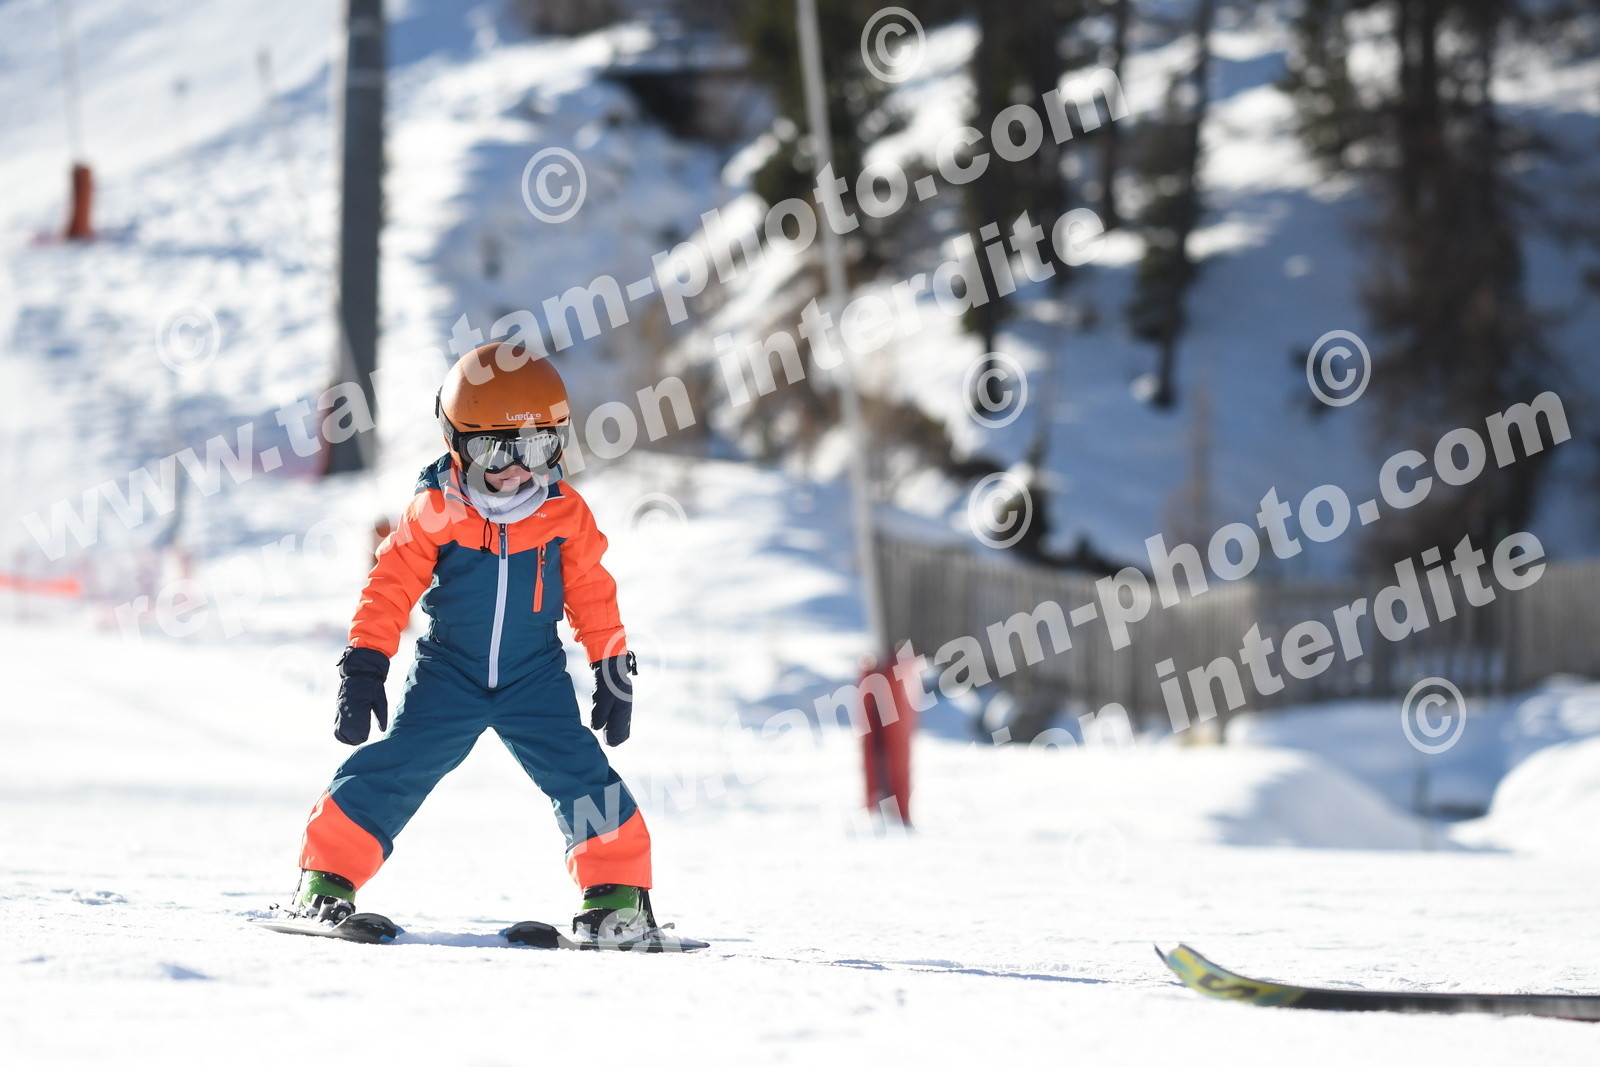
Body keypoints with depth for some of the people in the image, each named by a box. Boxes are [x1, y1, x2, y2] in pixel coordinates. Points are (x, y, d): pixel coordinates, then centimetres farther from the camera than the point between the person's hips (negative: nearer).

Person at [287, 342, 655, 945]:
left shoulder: (566, 513, -4)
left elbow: (592, 594, 7)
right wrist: (363, 668, -10)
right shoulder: (435, 512, -11)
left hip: (535, 681, 1)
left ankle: (617, 891, -1)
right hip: (448, 675, -1)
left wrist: (613, 671, 8)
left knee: (580, 774, -11)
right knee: (395, 769, -9)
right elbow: (390, 588, -7)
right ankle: (327, 876, 1)